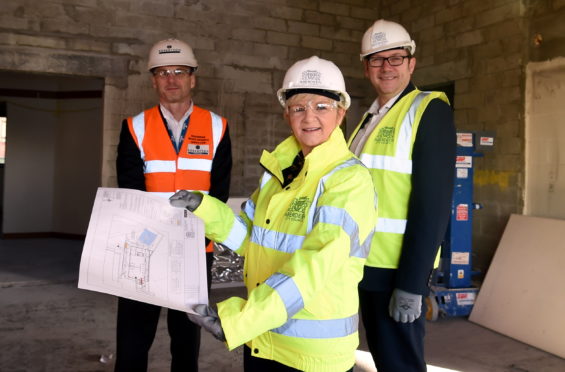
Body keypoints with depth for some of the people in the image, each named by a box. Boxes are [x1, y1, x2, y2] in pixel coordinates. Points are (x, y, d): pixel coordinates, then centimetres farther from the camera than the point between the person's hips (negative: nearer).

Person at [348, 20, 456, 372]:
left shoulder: (429, 110, -11)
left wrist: (411, 283, -22)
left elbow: (433, 203, -19)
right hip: (368, 263, 8)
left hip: (399, 267, -7)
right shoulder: (372, 116, 13)